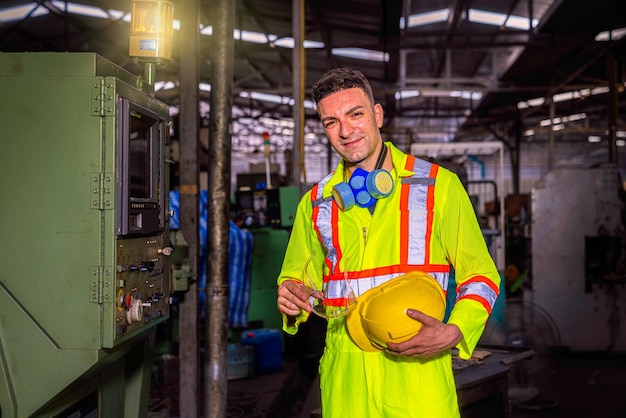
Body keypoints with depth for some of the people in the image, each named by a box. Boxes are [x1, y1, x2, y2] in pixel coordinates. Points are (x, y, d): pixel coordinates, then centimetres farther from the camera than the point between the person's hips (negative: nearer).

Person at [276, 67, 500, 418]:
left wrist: (453, 332, -16)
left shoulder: (438, 184, 2)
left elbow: (480, 276, 2)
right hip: (344, 376, 3)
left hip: (417, 368, -2)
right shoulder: (316, 202, 11)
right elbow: (298, 277, 21)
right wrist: (291, 300, -3)